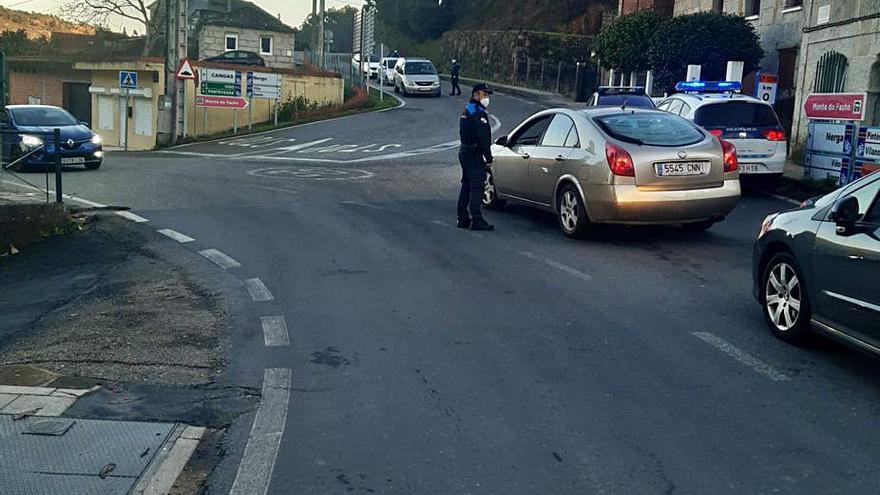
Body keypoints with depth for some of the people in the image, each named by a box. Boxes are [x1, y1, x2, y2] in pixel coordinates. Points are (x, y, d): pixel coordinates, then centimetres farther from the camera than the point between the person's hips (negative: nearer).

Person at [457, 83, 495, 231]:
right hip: (473, 154, -10)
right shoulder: (478, 113, -15)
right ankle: (477, 220, -8)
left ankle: (463, 219, 18)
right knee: (477, 187, -8)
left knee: (467, 186, 14)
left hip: (464, 151, 10)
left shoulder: (467, 110, 18)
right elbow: (483, 138, -21)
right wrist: (488, 158, -18)